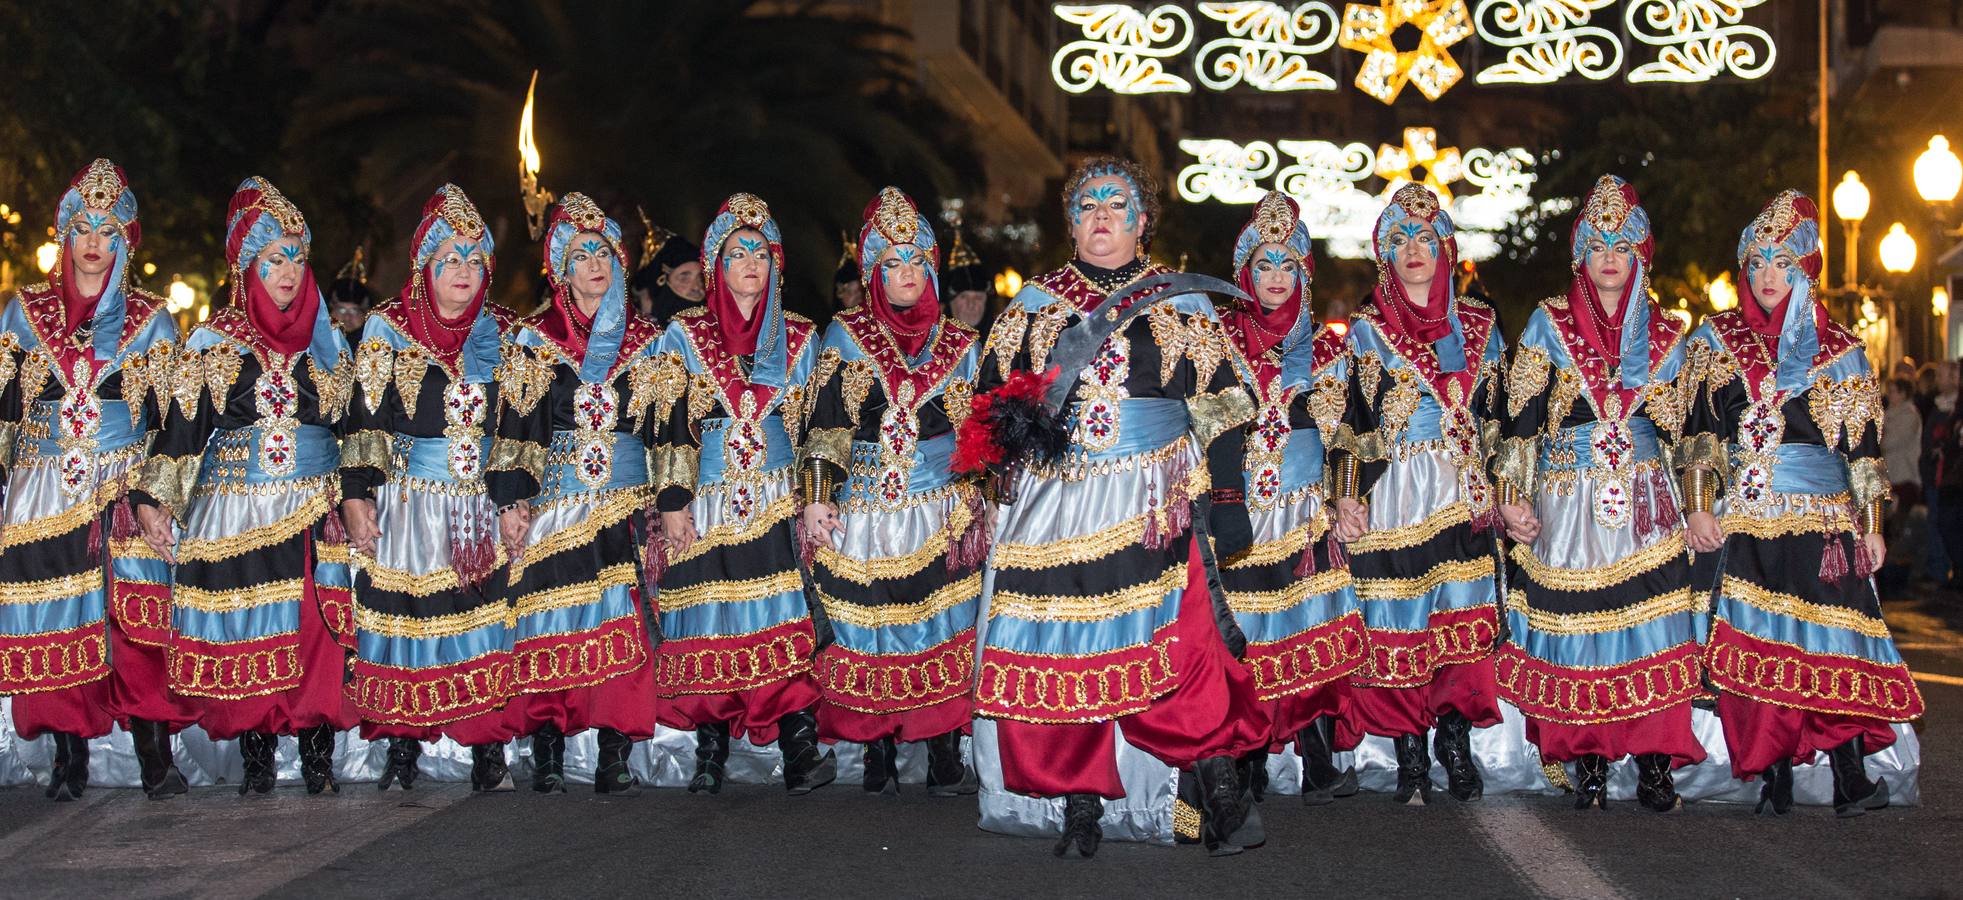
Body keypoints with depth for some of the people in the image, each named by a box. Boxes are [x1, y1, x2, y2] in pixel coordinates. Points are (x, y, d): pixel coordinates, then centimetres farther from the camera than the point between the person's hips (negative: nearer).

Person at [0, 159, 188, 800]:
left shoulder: (150, 321, 7)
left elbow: (170, 417, 6)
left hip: (126, 489, -1)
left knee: (137, 622, -11)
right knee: (54, 623, 0)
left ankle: (155, 755, -7)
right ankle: (69, 758, 9)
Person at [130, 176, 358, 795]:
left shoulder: (327, 342, 10)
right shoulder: (213, 344, 6)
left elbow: (356, 428, 13)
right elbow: (179, 427, 3)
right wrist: (151, 500, -4)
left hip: (316, 516, 1)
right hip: (235, 517, -1)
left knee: (319, 632, -6)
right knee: (244, 633, -2)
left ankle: (317, 756, 2)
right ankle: (256, 759, 9)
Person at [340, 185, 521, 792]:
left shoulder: (502, 334, 9)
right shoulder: (388, 330, 3)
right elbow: (364, 418, 0)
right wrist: (356, 496, -8)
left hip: (484, 507, 2)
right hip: (407, 506, -2)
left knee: (489, 623, -3)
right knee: (403, 616, -1)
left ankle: (490, 757, 3)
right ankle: (402, 752, 8)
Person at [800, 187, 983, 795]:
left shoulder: (958, 345, 10)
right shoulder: (846, 336, 7)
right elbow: (825, 425, 3)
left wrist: (974, 508, 2)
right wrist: (816, 499, -6)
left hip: (940, 514, 0)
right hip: (865, 511, 0)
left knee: (942, 629, -6)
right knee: (869, 628, 0)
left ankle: (945, 758, -1)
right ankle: (879, 756, 9)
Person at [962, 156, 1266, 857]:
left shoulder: (1182, 305, 12)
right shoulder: (1032, 305, 15)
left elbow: (1219, 406, 11)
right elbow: (989, 392, 17)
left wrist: (1226, 496, 3)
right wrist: (1010, 424, -6)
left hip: (1156, 507, -2)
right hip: (1053, 504, 2)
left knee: (1180, 644, -16)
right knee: (1060, 650, -3)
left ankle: (1219, 778, -5)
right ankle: (1080, 805, 6)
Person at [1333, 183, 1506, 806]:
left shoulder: (1477, 324, 10)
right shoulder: (1366, 331, 3)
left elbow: (1493, 413, 15)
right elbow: (1350, 421, 2)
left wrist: (1491, 486, 11)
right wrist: (1347, 493, -5)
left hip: (1463, 492, 2)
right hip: (1394, 495, -2)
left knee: (1464, 615, -1)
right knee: (1397, 622, -3)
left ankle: (1457, 740, 8)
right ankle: (1410, 755, 3)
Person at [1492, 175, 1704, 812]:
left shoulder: (1665, 336, 11)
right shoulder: (1549, 325, 5)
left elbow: (1678, 432, 16)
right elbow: (1519, 419, 3)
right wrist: (1513, 497, -4)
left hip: (1645, 503, 1)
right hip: (1566, 501, -1)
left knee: (1652, 629, -7)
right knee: (1572, 627, -3)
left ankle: (1655, 766, -3)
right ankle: (1588, 766, 5)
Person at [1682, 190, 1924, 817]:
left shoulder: (1839, 351, 10)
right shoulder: (1716, 340, 10)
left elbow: (1863, 446, 10)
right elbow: (1699, 432, 6)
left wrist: (1871, 524, 5)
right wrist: (1698, 508, -4)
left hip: (1823, 518, 0)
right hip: (1740, 521, 0)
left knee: (1832, 645, -10)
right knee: (1754, 645, -5)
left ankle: (1850, 775, -12)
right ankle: (1773, 774, -2)